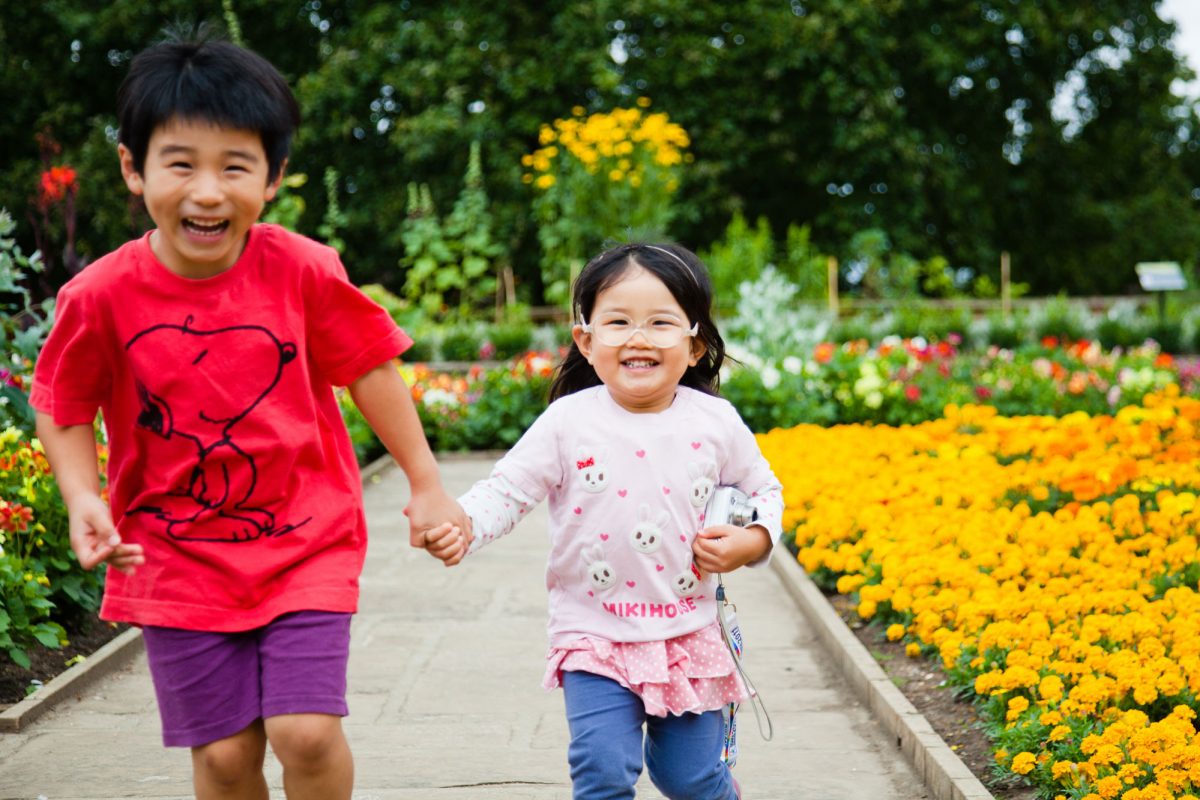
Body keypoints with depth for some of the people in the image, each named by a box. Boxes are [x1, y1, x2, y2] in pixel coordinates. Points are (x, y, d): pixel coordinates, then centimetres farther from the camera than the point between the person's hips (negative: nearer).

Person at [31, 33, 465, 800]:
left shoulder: (303, 270, -14)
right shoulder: (102, 295, -13)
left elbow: (370, 370, 0)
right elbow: (65, 407, 3)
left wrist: (427, 485, 4)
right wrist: (83, 498, -14)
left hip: (305, 542, -1)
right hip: (176, 557, 1)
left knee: (306, 731, -10)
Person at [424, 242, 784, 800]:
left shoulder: (716, 423, -3)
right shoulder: (568, 422, -9)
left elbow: (763, 489, 12)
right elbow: (508, 489, -7)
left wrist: (752, 541, -7)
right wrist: (460, 527, -26)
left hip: (687, 634, 2)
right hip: (595, 636, -2)